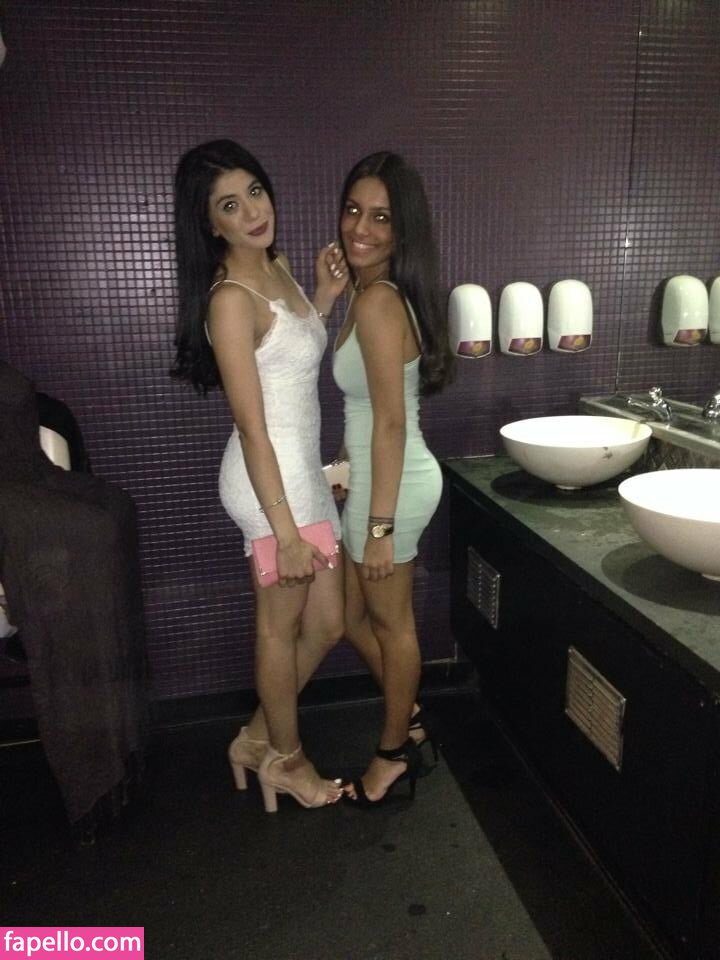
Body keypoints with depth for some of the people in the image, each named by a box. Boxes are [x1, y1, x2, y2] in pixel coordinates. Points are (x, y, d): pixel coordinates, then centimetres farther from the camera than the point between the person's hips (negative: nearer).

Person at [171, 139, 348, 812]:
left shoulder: (277, 268, 9)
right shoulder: (231, 299, -18)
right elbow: (252, 429, -20)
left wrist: (324, 299, 9)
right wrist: (285, 532, -20)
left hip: (303, 471, 9)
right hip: (272, 478, -9)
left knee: (326, 624, 16)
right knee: (281, 627, 10)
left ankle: (259, 736, 36)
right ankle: (285, 759, 33)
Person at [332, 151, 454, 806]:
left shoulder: (377, 300, -21)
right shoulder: (382, 295, 8)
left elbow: (392, 423, -23)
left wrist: (380, 526, -20)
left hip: (392, 486, -9)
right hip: (378, 478, 9)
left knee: (391, 623, 10)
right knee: (354, 613, 22)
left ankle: (395, 754, 33)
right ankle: (408, 718, 41)